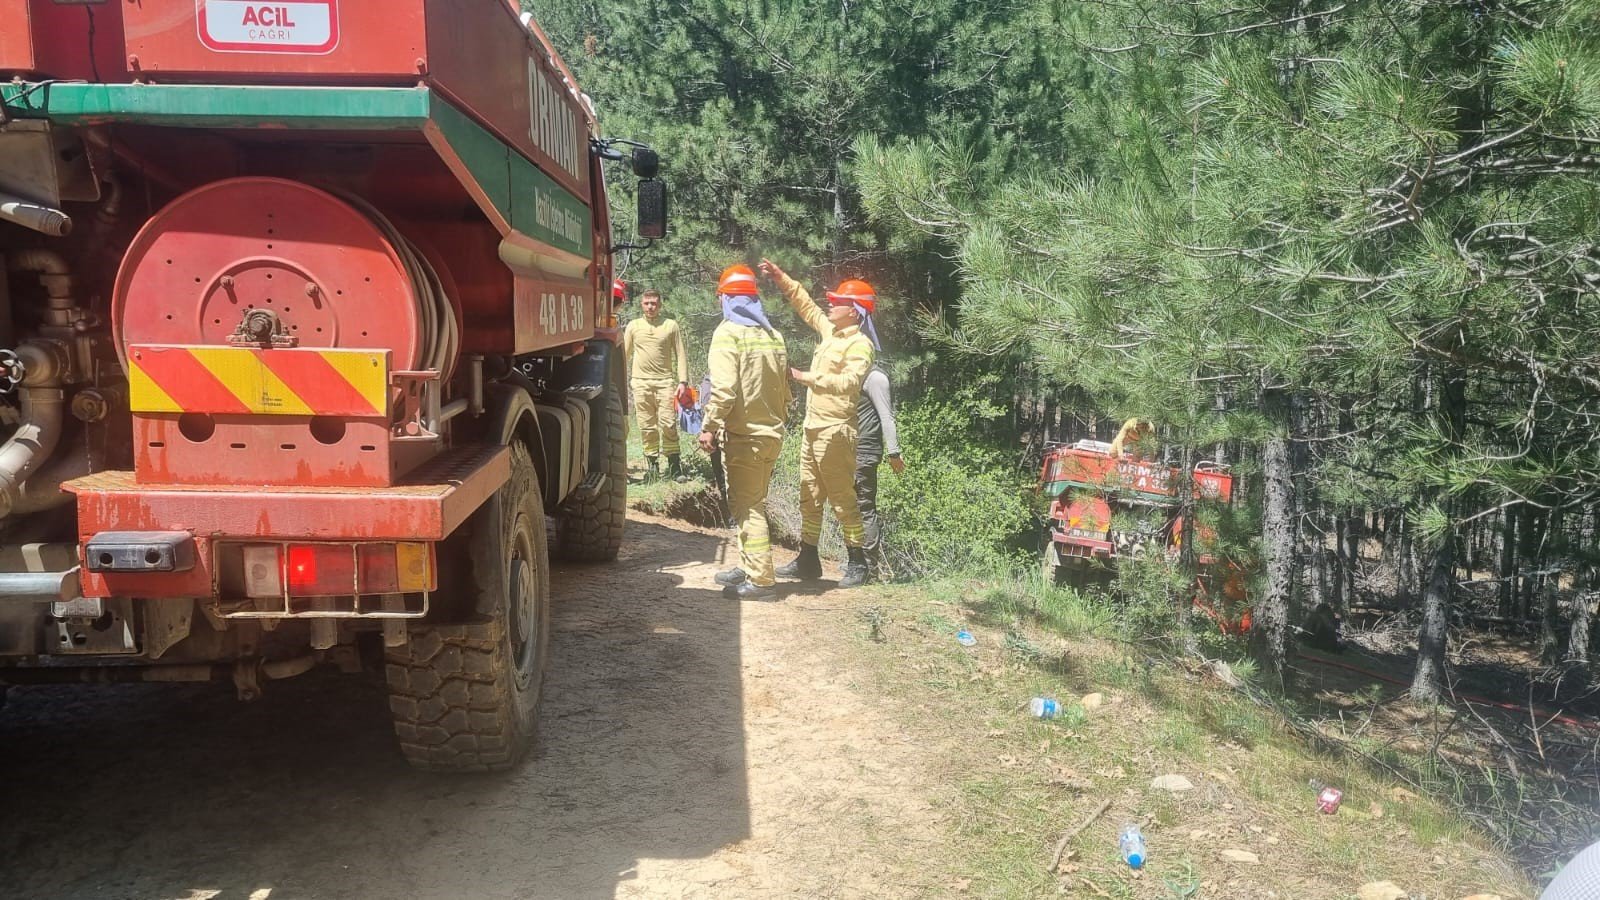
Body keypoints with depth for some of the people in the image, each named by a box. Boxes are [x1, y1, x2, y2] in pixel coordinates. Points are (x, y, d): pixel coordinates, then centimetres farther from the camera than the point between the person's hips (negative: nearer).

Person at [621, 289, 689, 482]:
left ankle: (674, 466, -2)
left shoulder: (671, 325, 6)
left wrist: (683, 381, -3)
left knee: (668, 424, -7)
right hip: (640, 382, 2)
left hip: (664, 381, -1)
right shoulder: (633, 326, 10)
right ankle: (652, 465, 11)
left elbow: (681, 355, 6)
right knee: (647, 426, 2)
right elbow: (624, 355, 15)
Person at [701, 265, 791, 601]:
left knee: (747, 507, -2)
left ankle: (761, 580, -1)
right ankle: (748, 567, 29)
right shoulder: (773, 336, 11)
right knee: (753, 503, 19)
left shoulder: (728, 333, -12)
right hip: (772, 434, 8)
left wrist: (709, 427, -14)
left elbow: (724, 388, -22)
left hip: (744, 437, -8)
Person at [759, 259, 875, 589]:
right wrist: (780, 277, 15)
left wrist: (806, 377, -19)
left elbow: (848, 381, -26)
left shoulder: (860, 344, -12)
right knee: (809, 497, 12)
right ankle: (808, 560, 20)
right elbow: (805, 303, 23)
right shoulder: (830, 331, 12)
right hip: (812, 428, 9)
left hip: (835, 432, -9)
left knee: (842, 498, -2)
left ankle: (857, 563, 8)